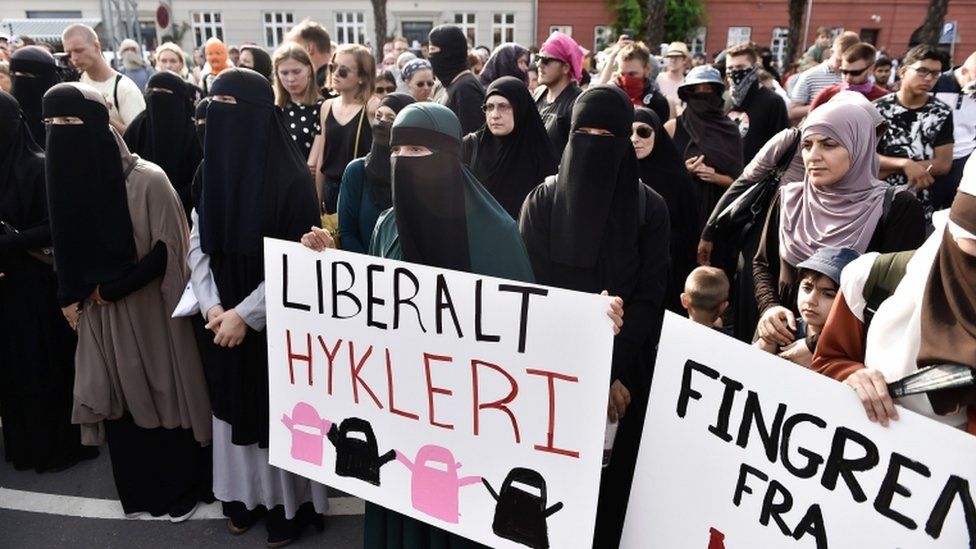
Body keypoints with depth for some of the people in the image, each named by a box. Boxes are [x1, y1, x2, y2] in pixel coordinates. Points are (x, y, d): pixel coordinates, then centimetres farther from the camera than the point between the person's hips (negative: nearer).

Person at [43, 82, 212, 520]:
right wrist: (70, 297, 4)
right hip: (98, 311, 5)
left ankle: (184, 488, 26)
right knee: (117, 395, 13)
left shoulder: (146, 179, -17)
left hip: (148, 308, -5)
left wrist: (112, 288, -15)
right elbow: (67, 247, 11)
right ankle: (138, 489, 32)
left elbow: (169, 247, -15)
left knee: (163, 392, 7)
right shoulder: (65, 176, 1)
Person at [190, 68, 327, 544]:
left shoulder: (291, 179, -15)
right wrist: (212, 306, -8)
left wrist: (246, 314, -17)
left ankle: (288, 503, 27)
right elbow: (197, 245, 6)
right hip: (223, 320, 6)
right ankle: (245, 496, 35)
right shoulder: (209, 171, 4)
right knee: (235, 407, 16)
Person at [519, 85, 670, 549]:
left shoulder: (649, 208, -3)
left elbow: (650, 298, -6)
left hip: (625, 375, 0)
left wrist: (608, 370, -16)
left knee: (612, 485, 9)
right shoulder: (541, 201, -1)